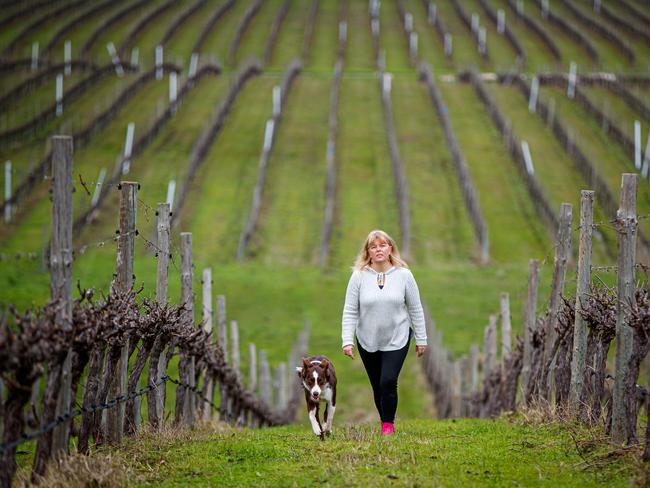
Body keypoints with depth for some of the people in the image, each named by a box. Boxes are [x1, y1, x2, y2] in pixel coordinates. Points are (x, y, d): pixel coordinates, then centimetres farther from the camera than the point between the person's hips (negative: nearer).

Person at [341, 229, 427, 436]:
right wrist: (347, 341, -11)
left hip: (396, 340, -1)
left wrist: (421, 339, 3)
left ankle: (389, 424, 2)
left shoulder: (404, 275, -4)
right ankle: (385, 423, 24)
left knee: (388, 382, -14)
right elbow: (350, 311, -4)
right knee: (377, 386, 7)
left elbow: (415, 309, 2)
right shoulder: (359, 276, -5)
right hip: (368, 341, 1)